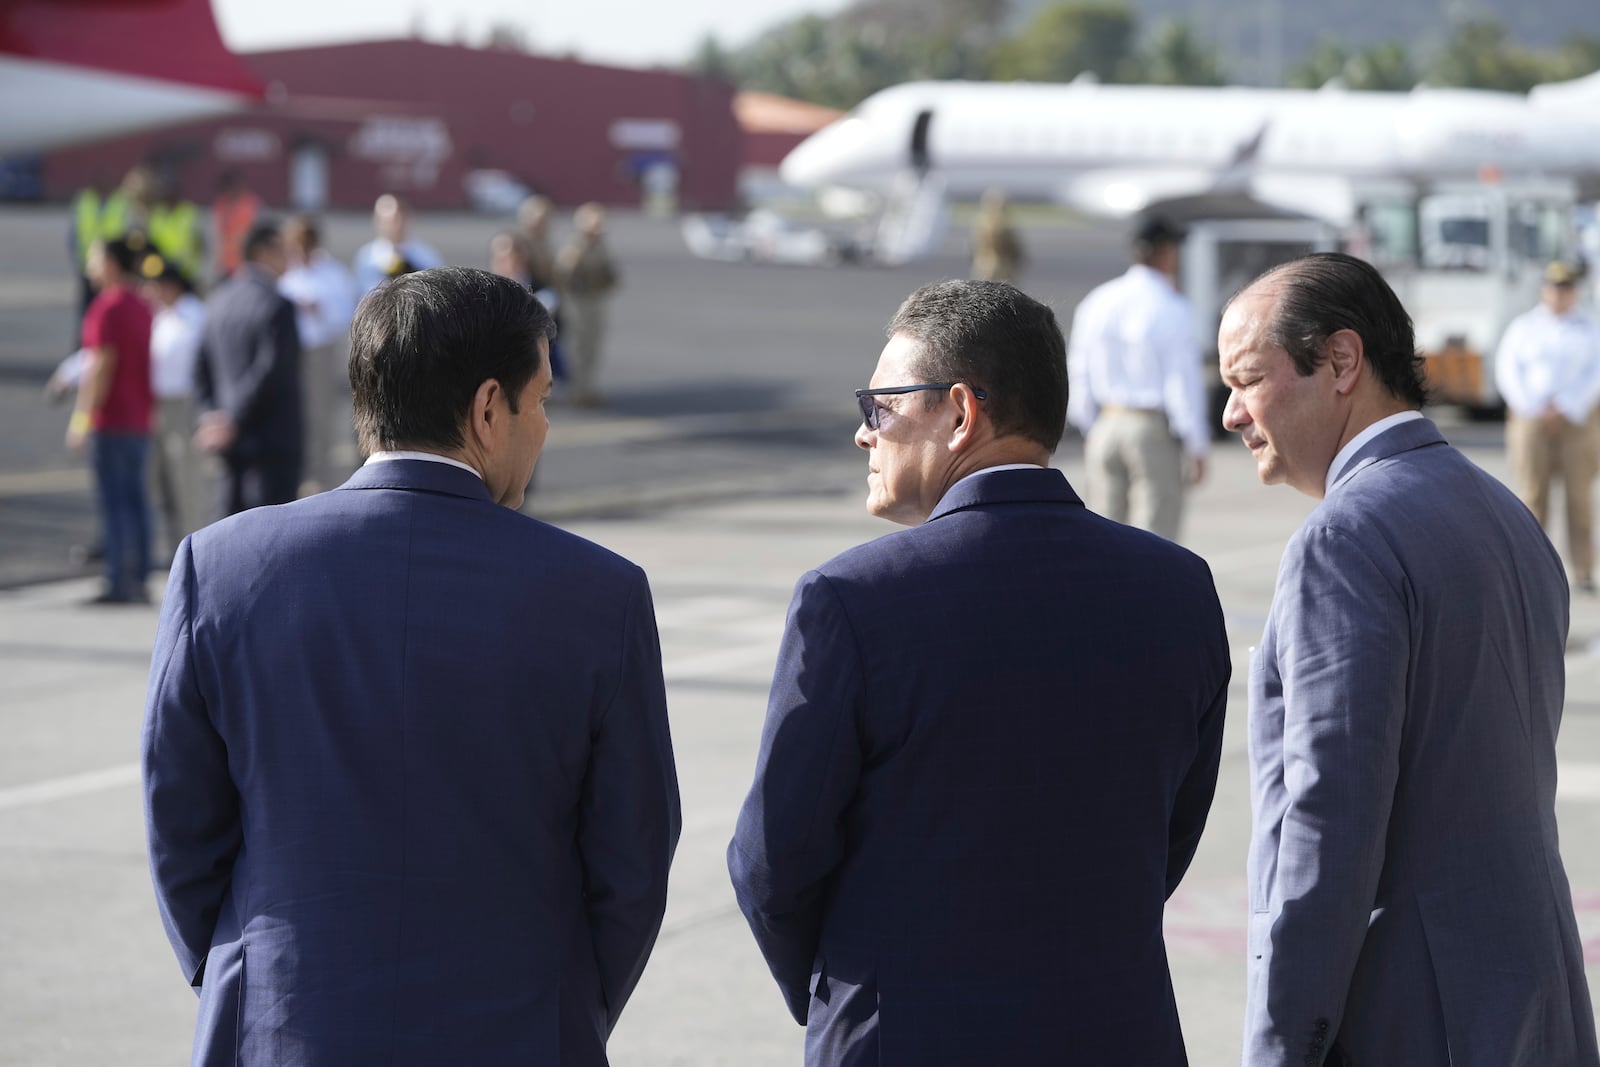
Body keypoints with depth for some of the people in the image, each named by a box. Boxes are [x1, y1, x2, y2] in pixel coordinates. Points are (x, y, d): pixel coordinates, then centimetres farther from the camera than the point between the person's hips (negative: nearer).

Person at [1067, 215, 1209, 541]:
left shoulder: (1096, 303, 6)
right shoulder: (1172, 310, -11)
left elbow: (1080, 376, 11)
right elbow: (1183, 382, -11)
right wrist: (1197, 449, -5)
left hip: (1104, 428, 5)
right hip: (1154, 429, -5)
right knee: (1154, 530, -2)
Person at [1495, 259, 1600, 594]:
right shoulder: (1524, 327, 7)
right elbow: (1508, 371, 2)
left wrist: (1565, 407, -12)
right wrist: (1534, 409, -10)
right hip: (1531, 418, 0)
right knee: (1532, 494, -5)